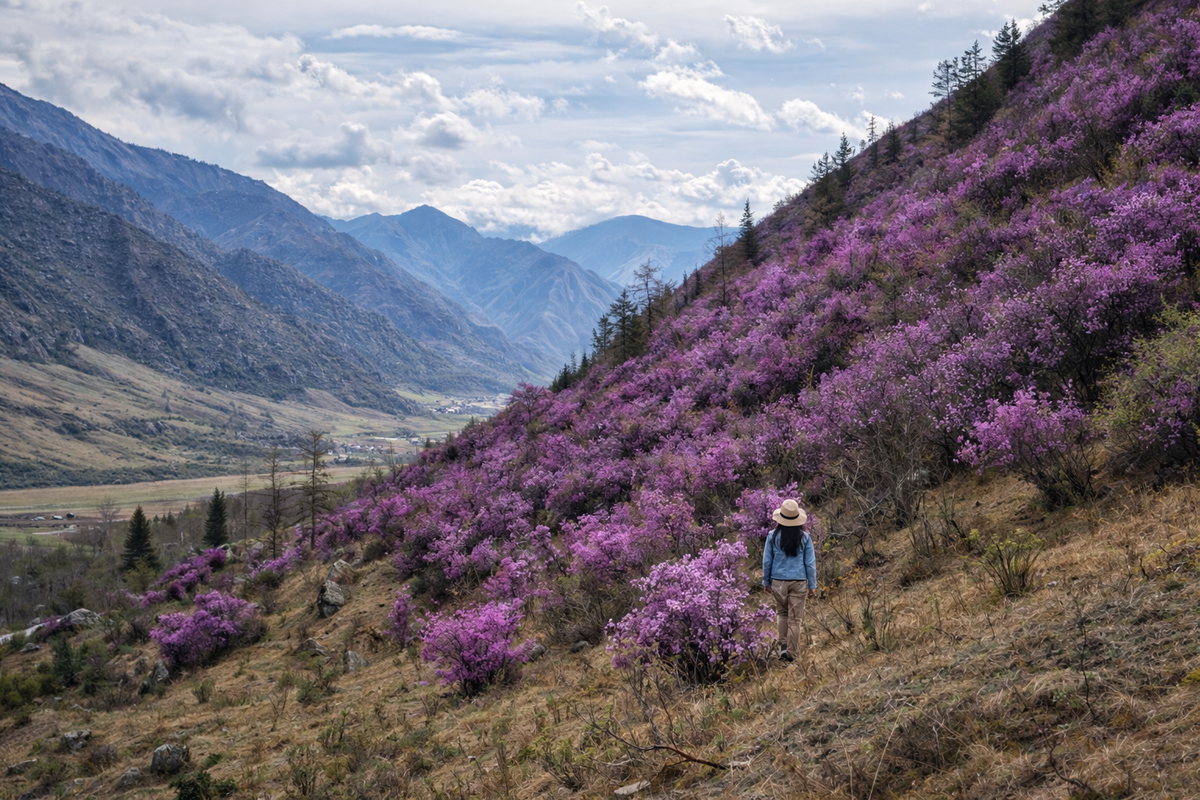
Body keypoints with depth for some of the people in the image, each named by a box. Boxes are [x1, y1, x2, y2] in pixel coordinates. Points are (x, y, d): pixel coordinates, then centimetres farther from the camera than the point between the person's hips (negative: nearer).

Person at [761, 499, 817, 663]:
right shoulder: (804, 537, -5)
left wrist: (766, 581, 14)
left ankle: (784, 644, 9)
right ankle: (791, 652, 8)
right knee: (795, 618, 6)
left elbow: (767, 561, 2)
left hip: (778, 581, 1)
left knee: (782, 613, 21)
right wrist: (812, 585, 8)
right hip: (799, 581, -1)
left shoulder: (773, 536, -5)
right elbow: (810, 563, 0)